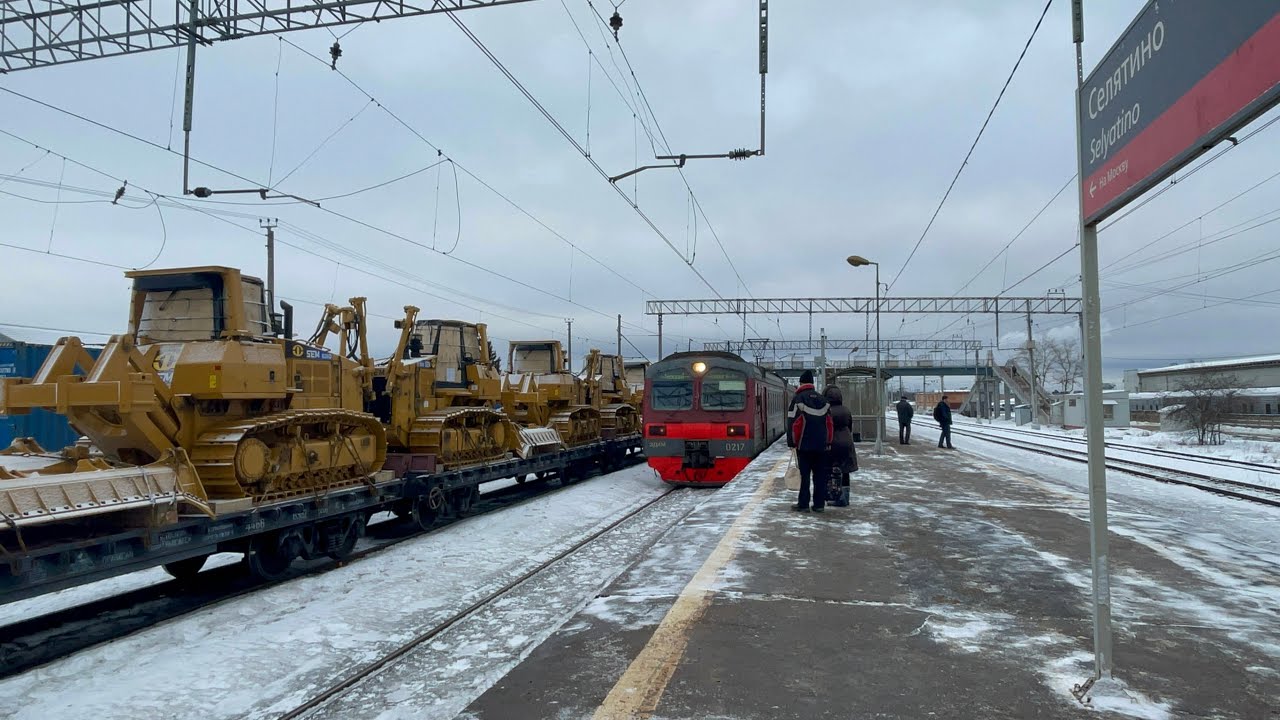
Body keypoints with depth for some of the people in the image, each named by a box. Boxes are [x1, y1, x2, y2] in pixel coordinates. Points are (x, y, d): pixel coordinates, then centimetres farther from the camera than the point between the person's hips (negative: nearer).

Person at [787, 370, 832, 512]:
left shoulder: (797, 399, -7)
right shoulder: (823, 400, 11)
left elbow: (793, 423, -10)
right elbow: (829, 423, 13)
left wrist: (792, 442, -4)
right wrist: (828, 442, 18)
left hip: (804, 445, -4)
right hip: (821, 445, 4)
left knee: (805, 475, -1)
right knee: (820, 475, 8)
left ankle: (803, 504, 0)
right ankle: (819, 504, 10)